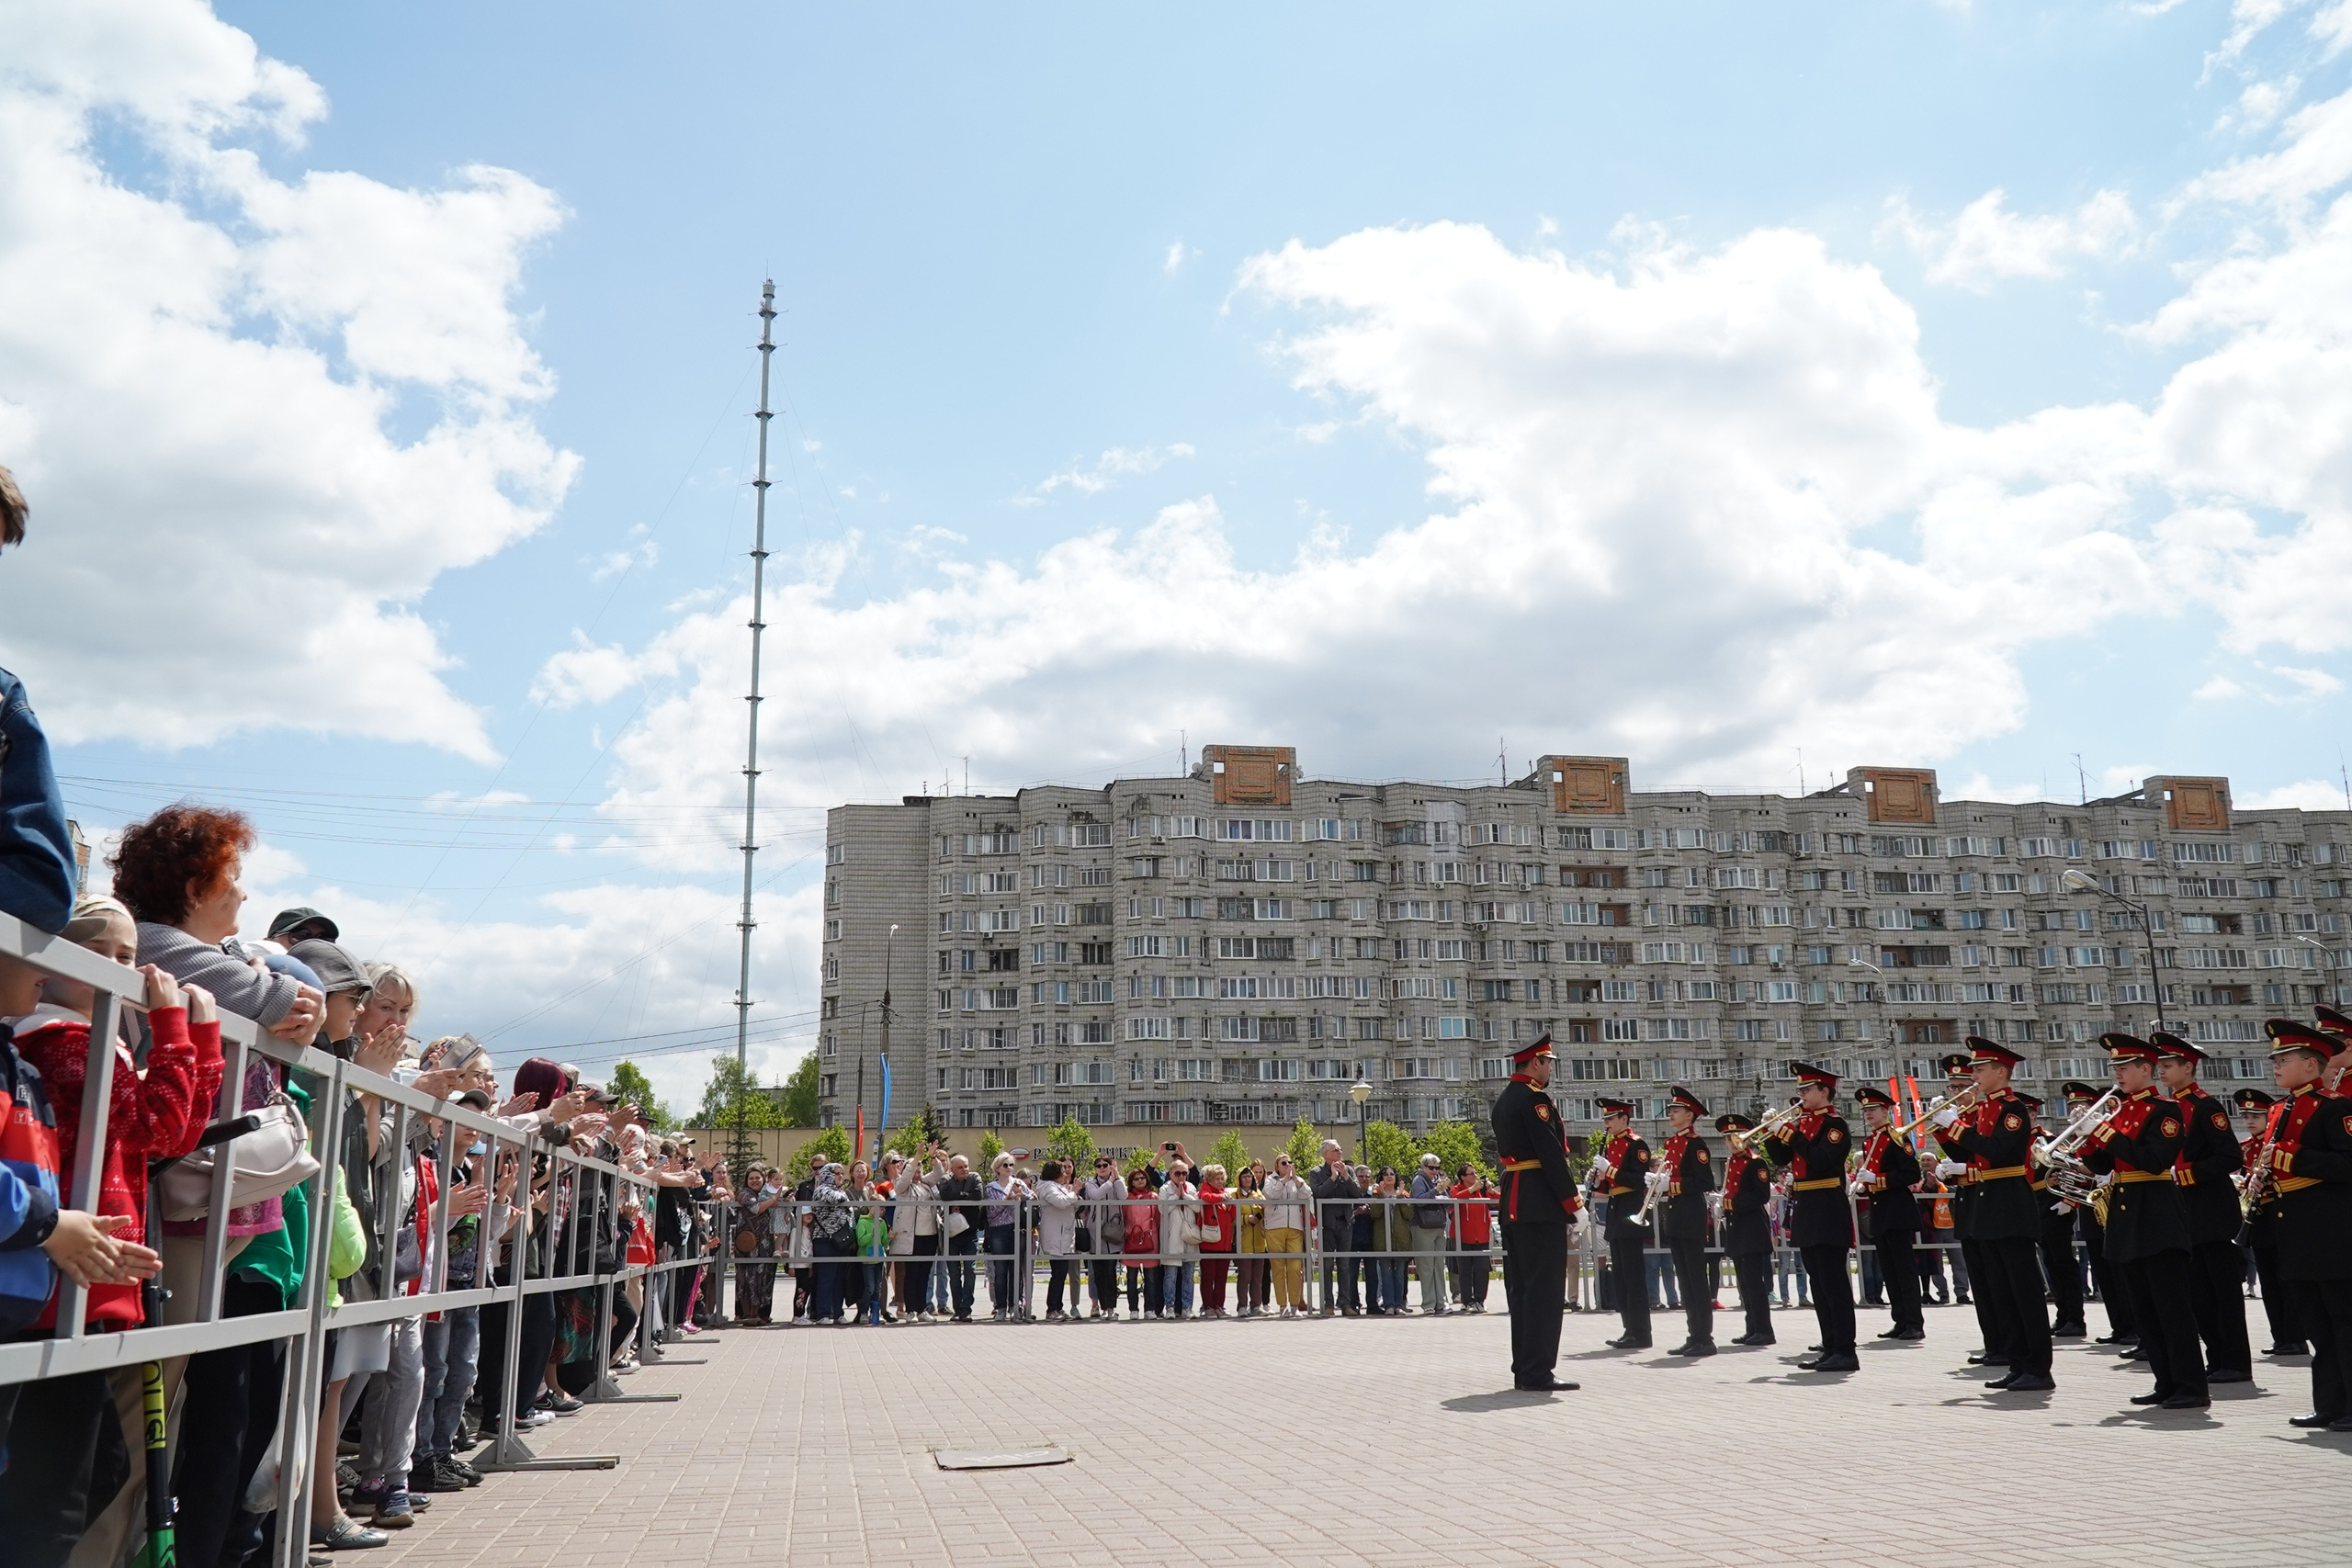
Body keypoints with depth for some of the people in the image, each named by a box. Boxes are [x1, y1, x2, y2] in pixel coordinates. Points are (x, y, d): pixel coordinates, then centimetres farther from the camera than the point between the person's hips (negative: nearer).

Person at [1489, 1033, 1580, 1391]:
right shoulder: (1534, 1098, -13)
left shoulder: (1504, 1099, 17)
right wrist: (1573, 1203, -14)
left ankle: (1523, 1369, 15)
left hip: (1513, 1204, 10)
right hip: (1541, 1205, -10)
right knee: (1545, 1287, -7)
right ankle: (1538, 1373, -8)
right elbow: (1552, 1154, -18)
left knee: (1520, 1287, 11)